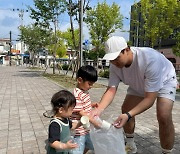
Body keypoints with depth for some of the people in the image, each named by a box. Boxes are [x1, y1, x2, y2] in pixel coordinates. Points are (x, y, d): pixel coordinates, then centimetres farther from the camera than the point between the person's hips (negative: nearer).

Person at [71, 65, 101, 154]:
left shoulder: (85, 92, 5)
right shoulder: (77, 94, -25)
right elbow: (80, 112, -26)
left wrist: (93, 104, 1)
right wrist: (94, 122, -25)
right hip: (79, 129, -9)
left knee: (89, 146, 27)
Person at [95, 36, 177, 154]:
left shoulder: (151, 59, -43)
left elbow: (150, 98, -41)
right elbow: (111, 90, -28)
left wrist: (128, 115, -52)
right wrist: (99, 110, -46)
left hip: (164, 80, -5)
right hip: (139, 84, 5)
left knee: (164, 117, -23)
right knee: (126, 109, 0)